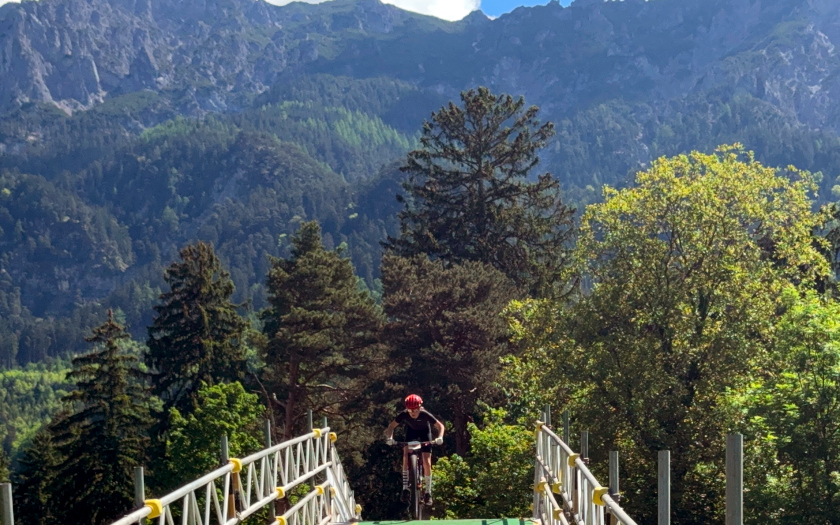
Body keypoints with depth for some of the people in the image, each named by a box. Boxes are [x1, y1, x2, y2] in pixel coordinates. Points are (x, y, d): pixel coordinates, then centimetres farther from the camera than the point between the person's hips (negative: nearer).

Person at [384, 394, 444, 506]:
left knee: (427, 463, -11)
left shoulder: (425, 414, -35)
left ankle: (428, 492, 3)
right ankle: (405, 487, -17)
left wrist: (440, 437, -47)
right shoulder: (404, 415, -31)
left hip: (424, 432, -2)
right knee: (406, 456, -22)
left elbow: (440, 426, -28)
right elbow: (391, 426, -20)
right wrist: (389, 437, -39)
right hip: (411, 431, 2)